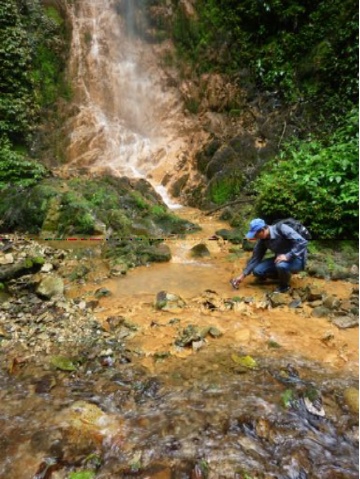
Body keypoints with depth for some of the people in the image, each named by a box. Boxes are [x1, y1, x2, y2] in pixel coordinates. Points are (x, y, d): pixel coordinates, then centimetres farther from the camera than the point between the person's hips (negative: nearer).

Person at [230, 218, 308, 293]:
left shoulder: (281, 229, -24)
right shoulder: (263, 240, -4)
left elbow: (302, 242, -28)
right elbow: (255, 258, 2)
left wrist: (287, 256, -36)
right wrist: (243, 275, -1)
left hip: (297, 259, -6)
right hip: (280, 259, 7)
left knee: (281, 265, -39)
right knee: (257, 271, -9)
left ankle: (285, 286, -7)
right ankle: (283, 276, 12)